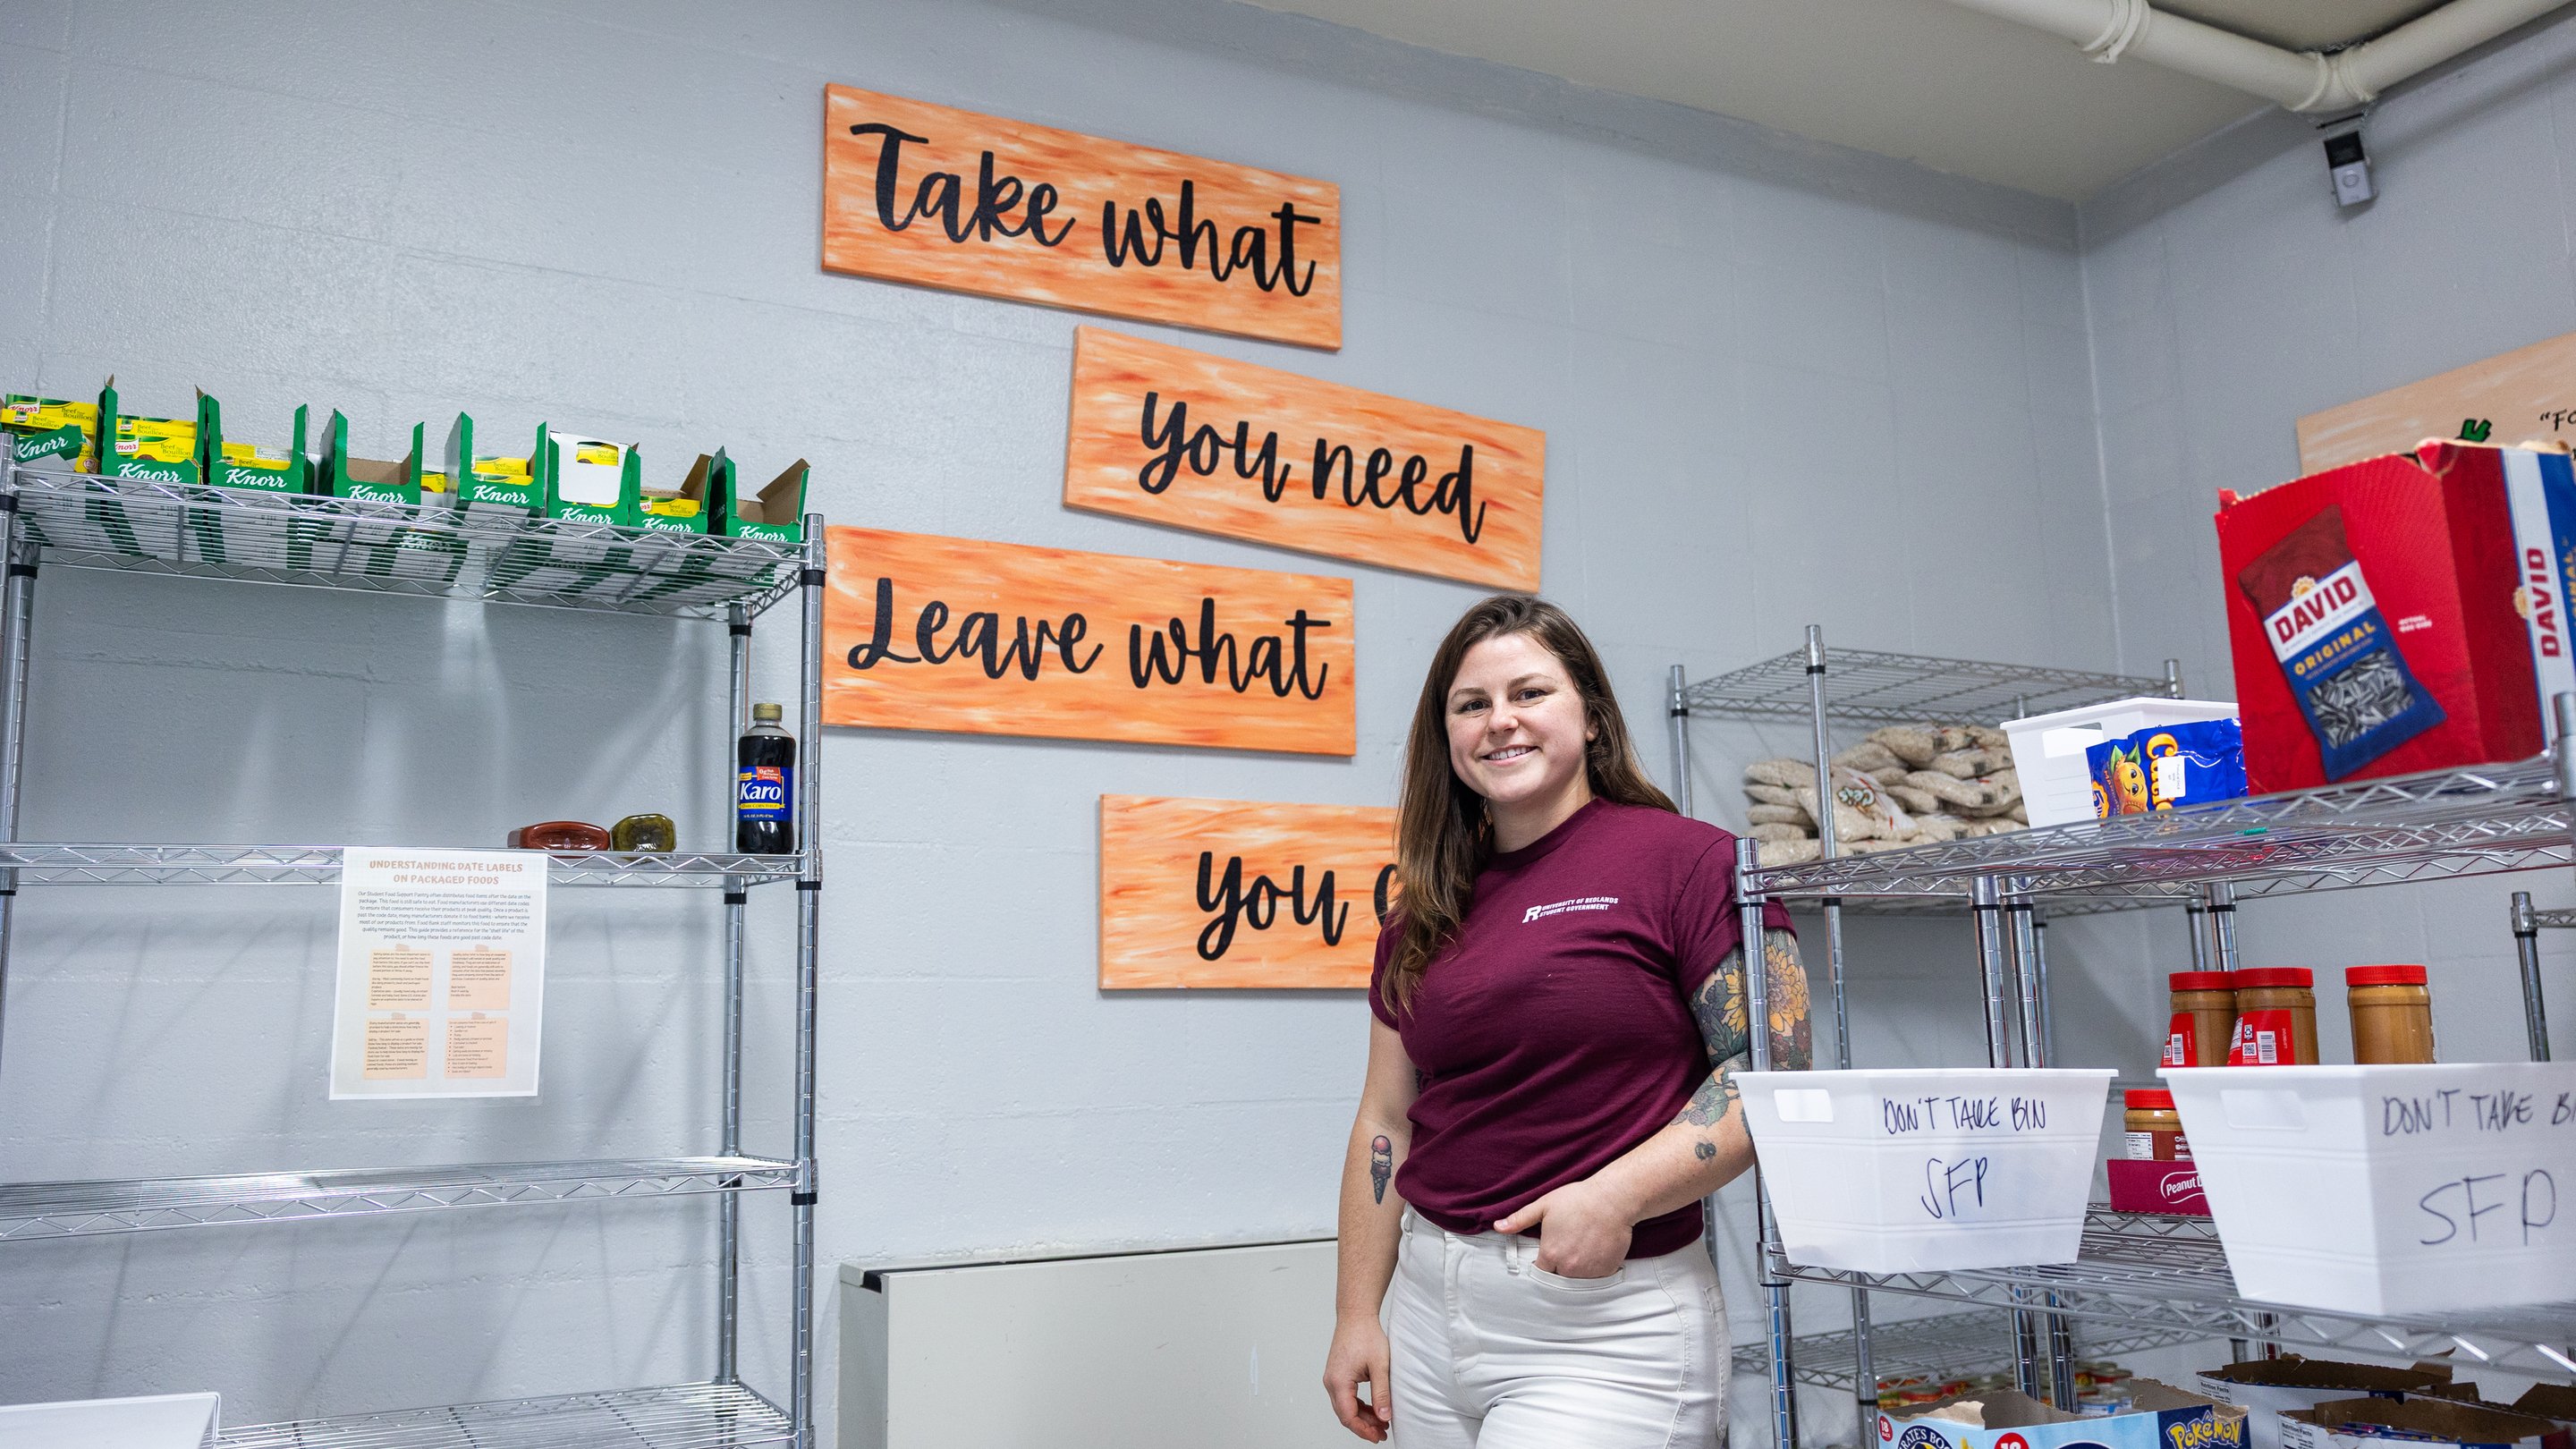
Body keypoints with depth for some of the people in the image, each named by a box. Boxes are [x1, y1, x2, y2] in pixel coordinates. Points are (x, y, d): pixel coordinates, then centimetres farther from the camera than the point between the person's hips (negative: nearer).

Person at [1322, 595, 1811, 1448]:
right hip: (1429, 1306, 6)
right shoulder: (1426, 915, 11)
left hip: (1605, 1322, -5)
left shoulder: (1686, 862, -6)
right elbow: (1386, 1121, 13)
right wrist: (1357, 1314, 10)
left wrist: (1619, 1195, -21)